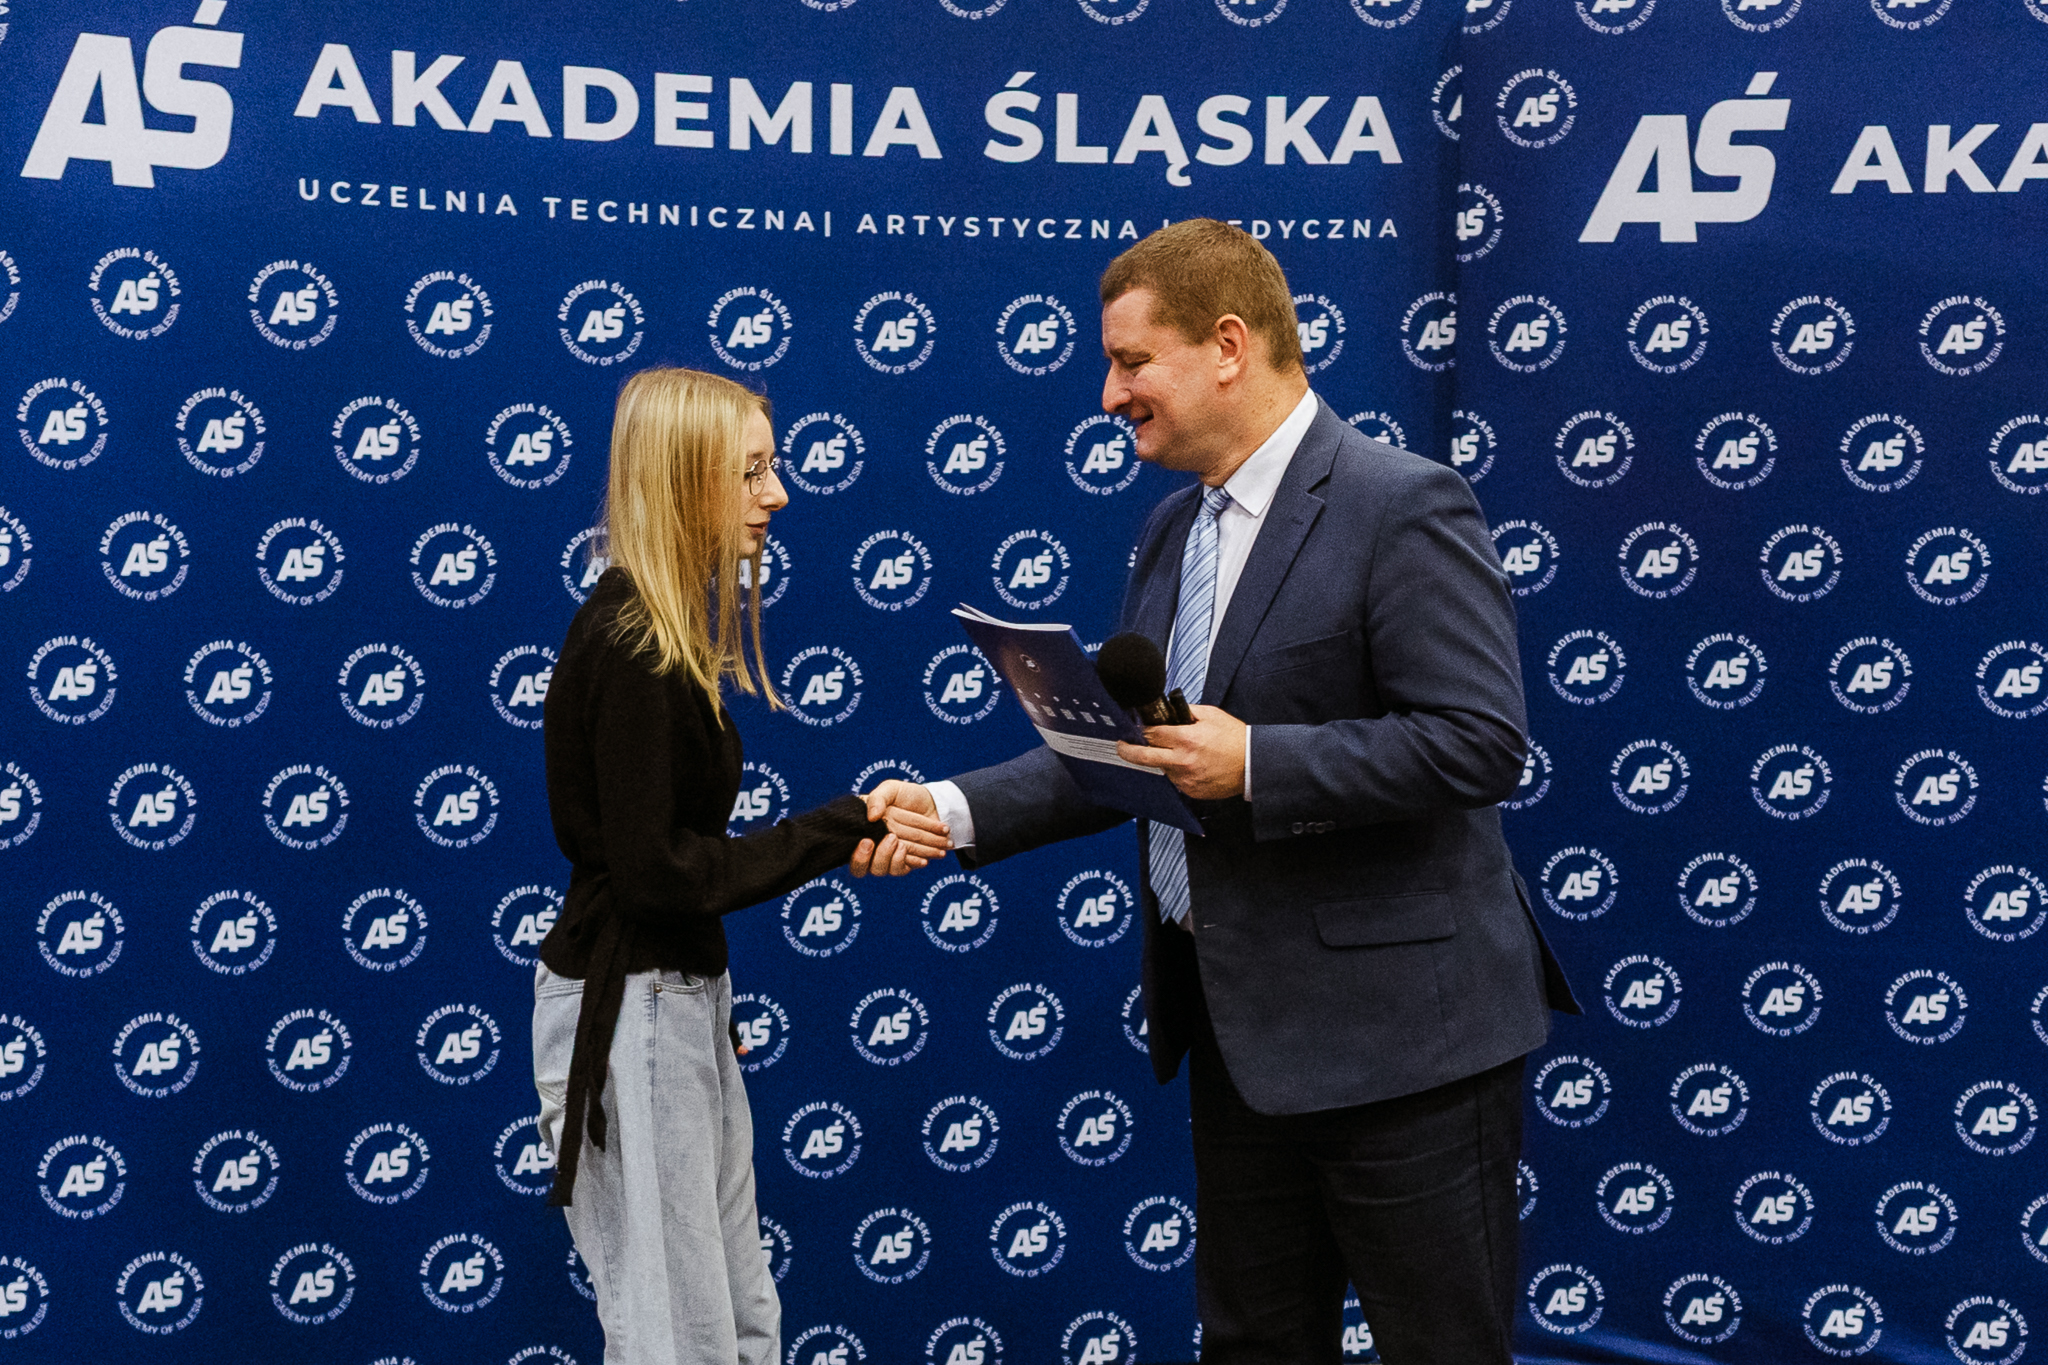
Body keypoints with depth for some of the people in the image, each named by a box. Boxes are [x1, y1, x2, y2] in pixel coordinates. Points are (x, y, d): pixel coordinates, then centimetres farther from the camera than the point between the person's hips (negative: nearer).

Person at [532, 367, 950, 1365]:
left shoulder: (670, 628, 11)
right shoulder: (630, 646, -19)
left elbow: (687, 839, 7)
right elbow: (652, 871, -20)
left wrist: (841, 841, -4)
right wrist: (838, 835, -15)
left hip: (684, 993, 10)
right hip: (627, 1010, -10)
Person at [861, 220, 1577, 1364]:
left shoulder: (1405, 507, -14)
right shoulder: (1177, 528, 13)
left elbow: (1481, 744, -22)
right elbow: (1127, 755, 16)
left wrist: (1254, 762, -25)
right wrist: (959, 809, 3)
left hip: (1397, 1034, -8)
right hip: (1243, 1030, 8)